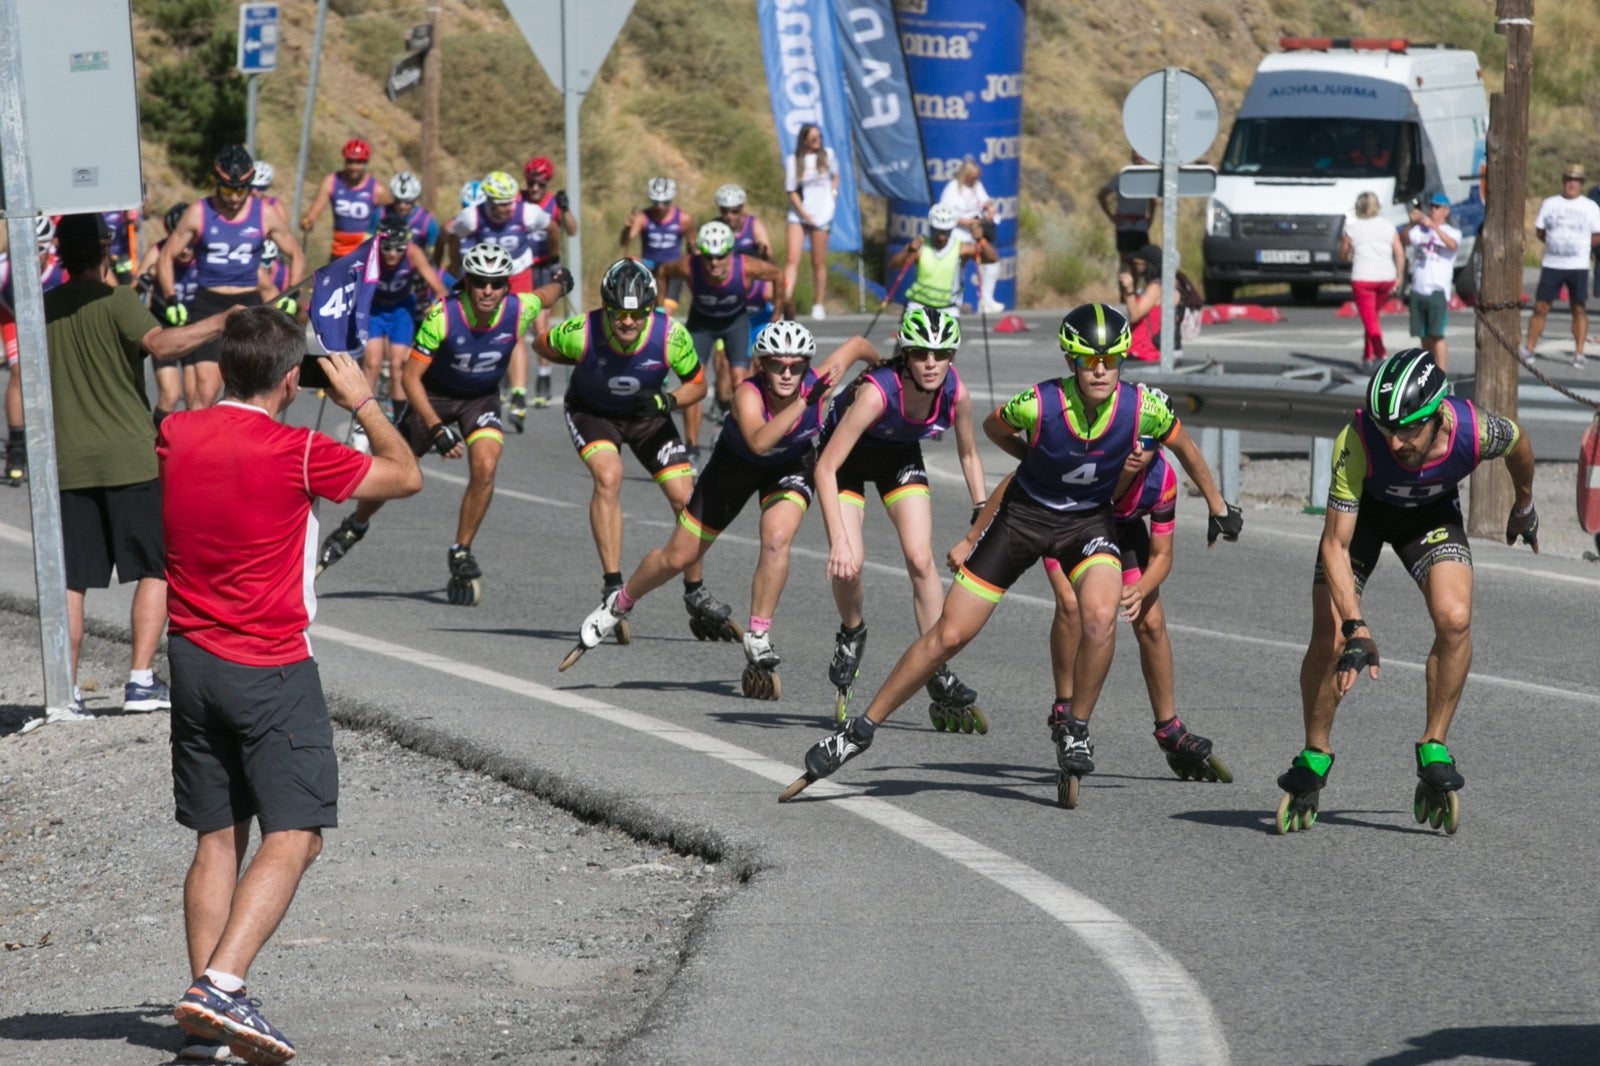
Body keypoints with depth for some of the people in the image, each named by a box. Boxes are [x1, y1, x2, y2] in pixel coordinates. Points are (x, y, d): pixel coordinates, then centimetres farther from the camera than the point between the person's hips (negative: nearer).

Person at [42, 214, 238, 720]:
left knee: (70, 581, 6)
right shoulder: (116, 301, -8)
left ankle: (67, 689, 2)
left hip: (67, 464, 4)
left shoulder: (43, 308, 8)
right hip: (128, 459, -4)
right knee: (155, 570, 5)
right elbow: (158, 343, -26)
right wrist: (218, 323, -23)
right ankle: (141, 679, -5)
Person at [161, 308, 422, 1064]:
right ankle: (220, 987, -21)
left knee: (217, 840, 11)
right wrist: (360, 402, 9)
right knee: (294, 838, -4)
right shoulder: (296, 454, -15)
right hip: (271, 671, -6)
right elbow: (406, 476, -2)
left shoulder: (176, 437, 0)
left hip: (193, 661, 6)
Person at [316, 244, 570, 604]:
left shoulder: (518, 310, -25)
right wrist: (437, 429, -33)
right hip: (435, 393, -1)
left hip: (482, 397, 1)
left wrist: (562, 284, 26)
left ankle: (461, 554, -6)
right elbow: (410, 377, -26)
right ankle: (354, 528, 36)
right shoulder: (442, 316, -33)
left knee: (484, 466, -24)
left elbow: (545, 296, 1)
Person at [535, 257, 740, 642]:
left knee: (685, 497, -7)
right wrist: (589, 364, -12)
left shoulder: (671, 335, -29)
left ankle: (696, 595, 14)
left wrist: (668, 401, -30)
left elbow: (697, 385, -12)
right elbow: (543, 344, -8)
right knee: (608, 475, -29)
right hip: (592, 411, -2)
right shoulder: (581, 332, -31)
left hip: (647, 413, 2)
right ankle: (613, 588, -24)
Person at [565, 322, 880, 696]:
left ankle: (757, 640, -13)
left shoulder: (816, 385, -31)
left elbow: (856, 344, -12)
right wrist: (802, 403, -66)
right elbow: (758, 441, -60)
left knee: (777, 538, -29)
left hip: (791, 465, 1)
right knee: (677, 558, 9)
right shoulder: (748, 394, -39)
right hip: (736, 463, -1)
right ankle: (618, 606, 37)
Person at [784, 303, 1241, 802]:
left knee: (1100, 616, -29)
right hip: (1026, 513, -1)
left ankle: (1074, 726, -5)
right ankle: (862, 728, 13)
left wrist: (1217, 505, 11)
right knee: (949, 634, -1)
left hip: (1089, 520, 1)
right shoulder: (1038, 405, -27)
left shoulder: (1142, 408, -23)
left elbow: (1183, 446, 0)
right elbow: (994, 427, -2)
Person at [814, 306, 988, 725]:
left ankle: (939, 678, -3)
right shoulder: (877, 392, -40)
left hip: (900, 456, 3)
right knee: (848, 563, -18)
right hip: (849, 454, -3)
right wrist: (839, 540, -44)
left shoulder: (955, 394, -26)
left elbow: (968, 455, -5)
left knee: (921, 561, -12)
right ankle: (852, 635, 15)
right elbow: (826, 469, -38)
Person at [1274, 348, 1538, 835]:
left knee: (1454, 619, -23)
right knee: (1329, 640, -11)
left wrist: (1524, 506, 11)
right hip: (1363, 509, -1)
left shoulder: (1475, 430, -35)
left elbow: (1518, 443, -8)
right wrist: (1356, 630, -45)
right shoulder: (1357, 442, -39)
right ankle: (1314, 758, 12)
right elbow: (1335, 545, -35)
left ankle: (1433, 750, -7)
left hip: (1432, 511, 1)